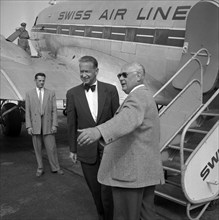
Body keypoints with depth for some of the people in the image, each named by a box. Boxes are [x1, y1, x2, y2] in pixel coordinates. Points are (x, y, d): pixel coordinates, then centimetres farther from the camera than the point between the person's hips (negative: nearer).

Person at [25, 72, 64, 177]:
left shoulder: (51, 93, 4)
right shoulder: (29, 94, 4)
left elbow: (54, 110, 1)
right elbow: (27, 111, 1)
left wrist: (54, 125, -8)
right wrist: (28, 126, -7)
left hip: (48, 124, 0)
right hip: (35, 125, 0)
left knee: (51, 147, 1)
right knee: (37, 148, 6)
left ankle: (55, 167, 14)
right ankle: (40, 168, 18)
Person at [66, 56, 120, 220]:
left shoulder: (110, 90, -6)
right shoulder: (73, 94, -4)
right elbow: (72, 123, 2)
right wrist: (73, 149, 5)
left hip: (108, 147, -1)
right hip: (86, 149, 1)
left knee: (107, 187, -2)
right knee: (94, 188, 14)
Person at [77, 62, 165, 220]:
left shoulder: (138, 96, -13)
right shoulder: (147, 96, 21)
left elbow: (128, 119, -35)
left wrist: (98, 131, -51)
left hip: (130, 171, -10)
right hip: (146, 170, 10)